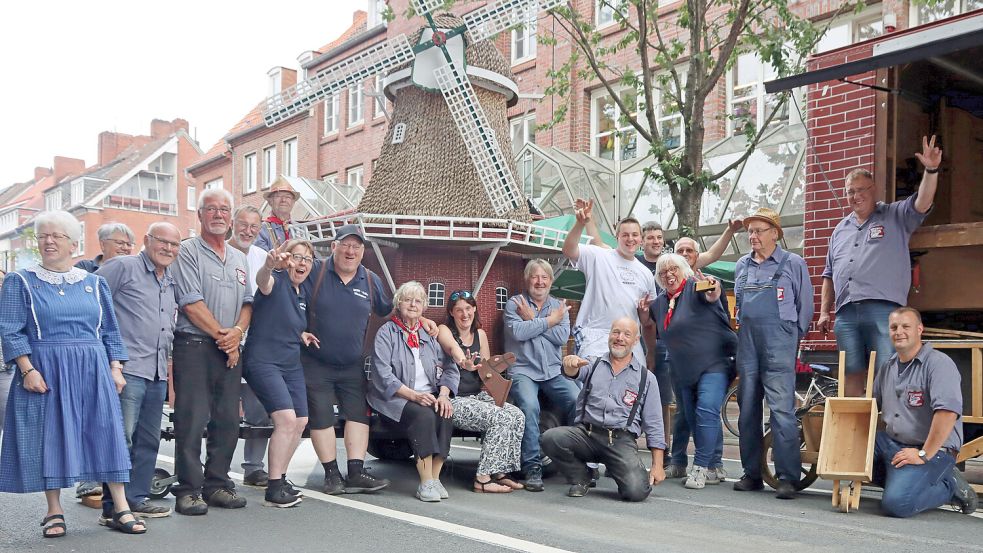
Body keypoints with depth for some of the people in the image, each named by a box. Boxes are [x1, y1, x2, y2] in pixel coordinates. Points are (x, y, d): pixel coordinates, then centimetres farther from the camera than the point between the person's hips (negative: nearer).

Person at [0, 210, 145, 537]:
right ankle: (54, 513, 13)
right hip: (45, 372, -2)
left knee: (106, 433, -1)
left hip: (92, 373, 2)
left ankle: (121, 509, 4)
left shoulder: (94, 284, 12)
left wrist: (115, 369, 3)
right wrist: (28, 370, -14)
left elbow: (110, 332, 13)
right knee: (50, 436, 1)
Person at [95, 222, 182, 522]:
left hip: (157, 373, 8)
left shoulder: (171, 283, 21)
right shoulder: (122, 267, -2)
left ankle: (137, 498, 20)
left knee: (148, 440, 11)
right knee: (121, 438, -8)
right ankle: (114, 506, -3)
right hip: (127, 369, -8)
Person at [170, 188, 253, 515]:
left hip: (229, 349, 6)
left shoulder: (239, 259, 19)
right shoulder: (188, 252, -2)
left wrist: (238, 331, -5)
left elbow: (247, 301, 15)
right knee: (191, 420, -6)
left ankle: (217, 484, 15)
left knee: (228, 420, 6)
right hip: (194, 345, -6)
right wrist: (221, 335, -9)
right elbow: (191, 303, -10)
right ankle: (189, 489, 0)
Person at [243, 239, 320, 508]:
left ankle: (280, 479, 23)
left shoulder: (301, 294, 12)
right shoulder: (277, 282, -13)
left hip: (291, 364, 9)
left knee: (300, 422, 9)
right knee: (286, 419, -20)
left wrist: (302, 335, 7)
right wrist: (269, 265, -62)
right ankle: (274, 490, -13)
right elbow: (262, 281, -39)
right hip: (263, 362, -9)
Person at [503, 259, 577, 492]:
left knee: (578, 401, -24)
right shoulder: (514, 303, 7)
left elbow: (562, 337, -2)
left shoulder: (559, 306, 15)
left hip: (553, 372, 3)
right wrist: (549, 320, -5)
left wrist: (532, 320, -5)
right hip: (523, 370, -3)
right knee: (530, 406, -32)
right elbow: (517, 332, -13)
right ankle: (532, 468, -24)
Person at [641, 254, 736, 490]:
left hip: (714, 363, -8)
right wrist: (645, 315, 2)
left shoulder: (695, 287, -11)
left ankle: (700, 468, -19)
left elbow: (712, 296, -32)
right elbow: (656, 333, 21)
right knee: (691, 418, 9)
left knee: (707, 411, -21)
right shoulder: (660, 303, 10)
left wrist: (712, 290, -56)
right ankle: (712, 469, 20)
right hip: (684, 371, 8)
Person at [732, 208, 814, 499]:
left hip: (779, 343, -5)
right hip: (747, 343, 5)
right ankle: (752, 474, 15)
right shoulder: (742, 266, 16)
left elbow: (805, 305, 6)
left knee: (781, 409, -12)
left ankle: (788, 477, -9)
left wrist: (793, 338, 4)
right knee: (747, 409, 7)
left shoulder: (793, 263, 3)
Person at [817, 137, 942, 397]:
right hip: (845, 314, 5)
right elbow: (829, 275, 25)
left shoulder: (895, 216, 12)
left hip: (883, 310, -4)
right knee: (852, 376, 3)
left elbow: (922, 203, -8)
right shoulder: (840, 230, 24)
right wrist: (824, 312, 16)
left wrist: (931, 170, -24)